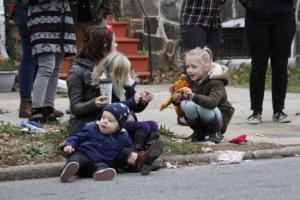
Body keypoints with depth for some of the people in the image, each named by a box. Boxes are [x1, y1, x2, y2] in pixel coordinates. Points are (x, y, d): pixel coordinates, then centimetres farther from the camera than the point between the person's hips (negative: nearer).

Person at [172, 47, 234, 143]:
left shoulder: (216, 82, -22)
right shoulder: (192, 79, -2)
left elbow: (212, 102, -41)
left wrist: (193, 96, -56)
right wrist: (177, 100, -22)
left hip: (220, 120, -5)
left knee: (201, 106, -34)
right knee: (188, 105, -24)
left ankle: (215, 133, -9)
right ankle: (199, 133, -1)